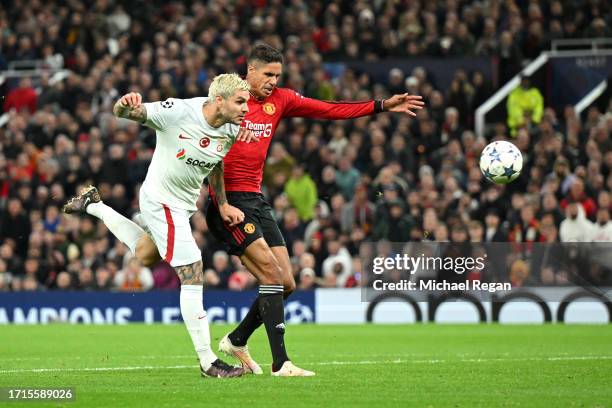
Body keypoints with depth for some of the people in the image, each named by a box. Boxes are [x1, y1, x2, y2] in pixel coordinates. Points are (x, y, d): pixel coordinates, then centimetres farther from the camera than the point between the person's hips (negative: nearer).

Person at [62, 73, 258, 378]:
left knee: (145, 256, 31)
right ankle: (207, 362, -7)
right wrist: (127, 104, -48)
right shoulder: (178, 112, -27)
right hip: (162, 201, -8)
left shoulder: (231, 129, -8)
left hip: (184, 204, 8)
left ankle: (93, 205, 49)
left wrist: (223, 204, 8)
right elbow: (121, 112, -24)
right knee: (192, 276, -13)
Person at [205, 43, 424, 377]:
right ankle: (280, 363, -16)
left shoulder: (279, 99, 11)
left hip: (257, 199, 8)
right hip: (229, 199, -8)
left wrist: (382, 106, 5)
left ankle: (236, 341, 24)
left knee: (286, 284, 5)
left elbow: (330, 110, 11)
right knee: (272, 274, -16)